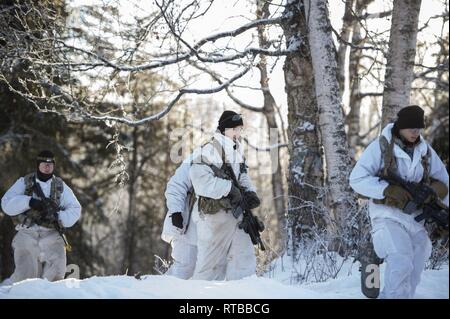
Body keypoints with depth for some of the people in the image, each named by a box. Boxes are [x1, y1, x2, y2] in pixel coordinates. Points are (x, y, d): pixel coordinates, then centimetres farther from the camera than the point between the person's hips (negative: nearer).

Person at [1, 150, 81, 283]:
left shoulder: (60, 186, 14)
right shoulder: (24, 182, 9)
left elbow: (75, 209, 10)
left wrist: (58, 217, -9)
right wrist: (29, 202, -16)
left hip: (51, 235, 2)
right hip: (27, 233, -2)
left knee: (56, 272, -19)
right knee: (26, 273, -13)